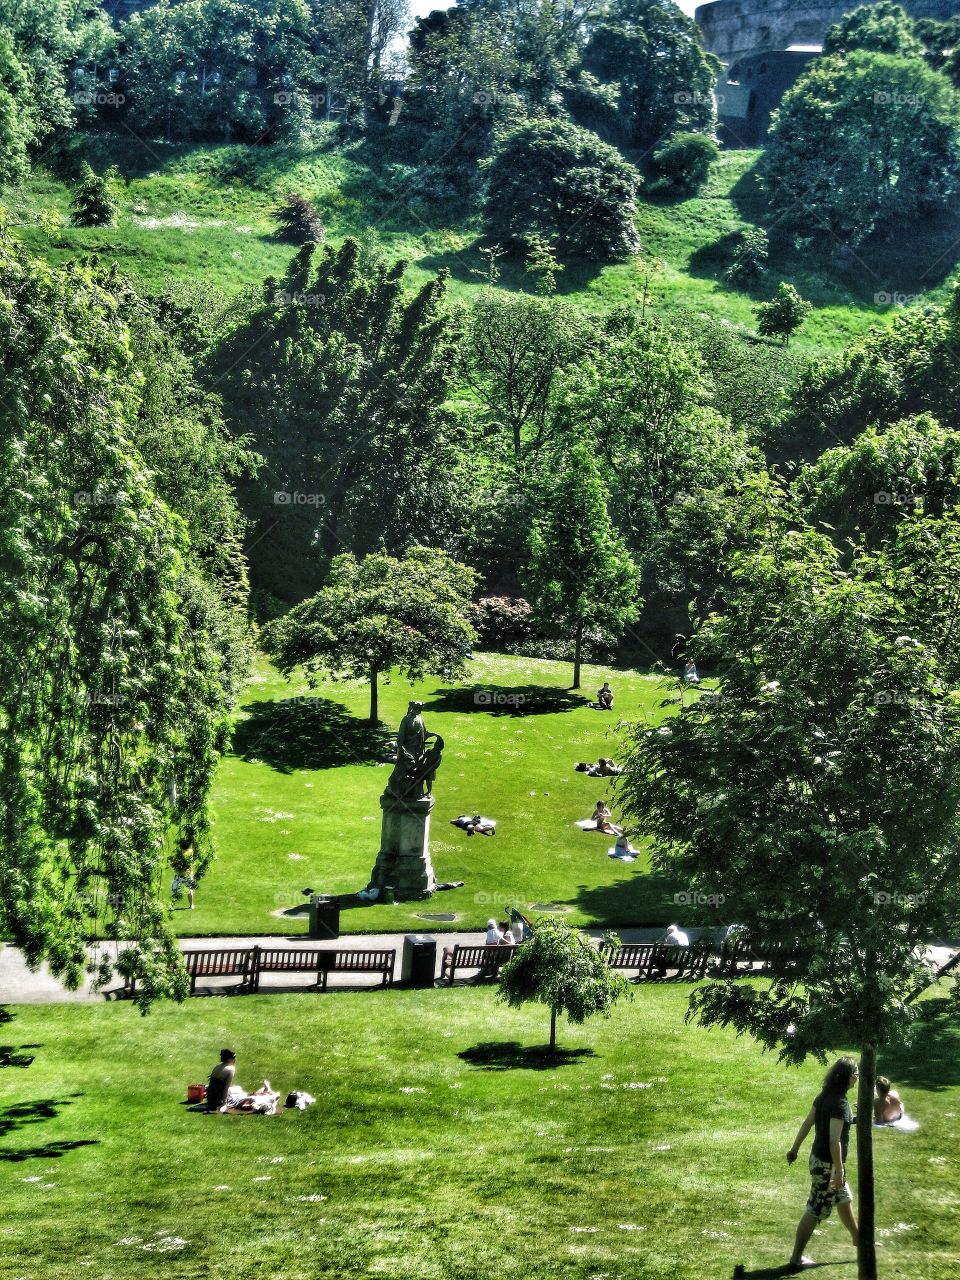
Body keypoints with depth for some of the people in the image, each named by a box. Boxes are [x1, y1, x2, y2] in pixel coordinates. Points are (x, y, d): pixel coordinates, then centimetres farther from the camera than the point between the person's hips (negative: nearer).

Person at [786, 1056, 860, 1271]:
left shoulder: (824, 1096, 3)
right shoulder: (839, 1104, -24)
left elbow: (807, 1123, 10)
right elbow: (834, 1140, -26)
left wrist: (795, 1148, 19)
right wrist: (839, 1170, -23)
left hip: (818, 1158, 9)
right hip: (828, 1164, -9)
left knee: (844, 1199, 26)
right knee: (815, 1210, -1)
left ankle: (857, 1238, 45)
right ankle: (796, 1258, 4)